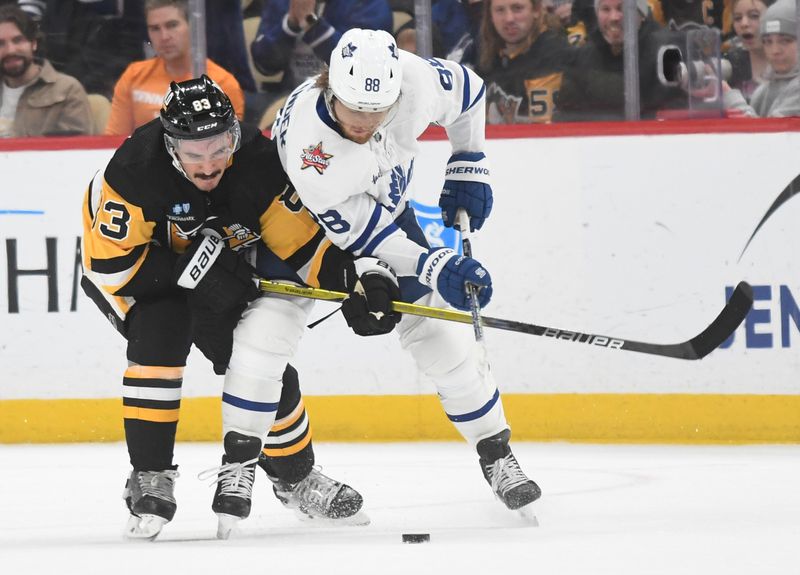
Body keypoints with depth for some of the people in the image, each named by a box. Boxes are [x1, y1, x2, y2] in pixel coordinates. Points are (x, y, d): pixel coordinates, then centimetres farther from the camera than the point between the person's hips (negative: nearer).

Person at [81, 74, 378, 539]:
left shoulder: (259, 165, -26)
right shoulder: (136, 170, -35)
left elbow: (303, 241, -16)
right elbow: (110, 262, -30)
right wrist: (188, 268, -35)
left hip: (224, 269, 4)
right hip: (139, 269, -4)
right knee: (159, 336, -29)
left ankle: (295, 476, 26)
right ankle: (150, 479, -21)